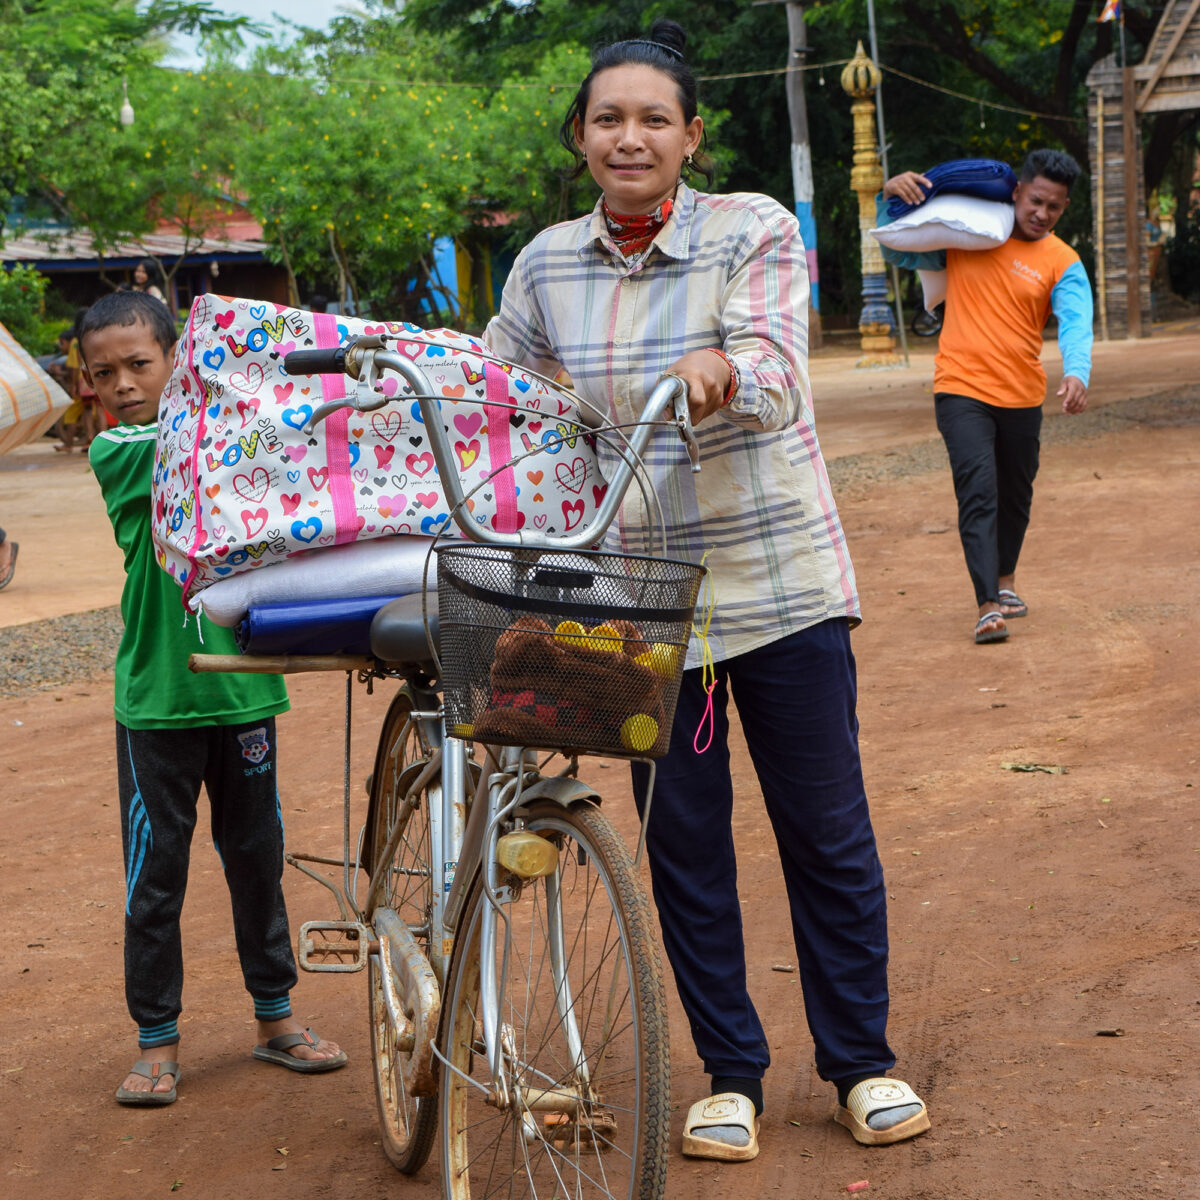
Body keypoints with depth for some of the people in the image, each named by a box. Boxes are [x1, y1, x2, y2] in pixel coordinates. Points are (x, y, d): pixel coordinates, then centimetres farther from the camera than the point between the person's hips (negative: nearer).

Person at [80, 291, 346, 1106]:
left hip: (242, 682, 2)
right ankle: (157, 1039, 16)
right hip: (155, 695, -2)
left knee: (258, 858, 14)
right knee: (154, 874, 3)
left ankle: (276, 1015, 28)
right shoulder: (115, 453, -4)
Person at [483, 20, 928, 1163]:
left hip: (779, 577, -2)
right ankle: (731, 1076, 22)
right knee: (682, 842, 7)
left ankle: (861, 1065, 21)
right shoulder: (549, 264, 4)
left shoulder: (755, 231, -7)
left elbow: (775, 378, -22)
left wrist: (723, 369, -44)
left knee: (826, 831, 5)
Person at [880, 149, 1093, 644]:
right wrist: (894, 191, -7)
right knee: (978, 492, -14)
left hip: (1022, 395, 2)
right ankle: (988, 606, -19)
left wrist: (1077, 375, -38)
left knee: (1015, 495, 17)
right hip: (962, 388, -2)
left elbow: (1076, 325, -18)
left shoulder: (1063, 264, -2)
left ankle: (1005, 580, 41)